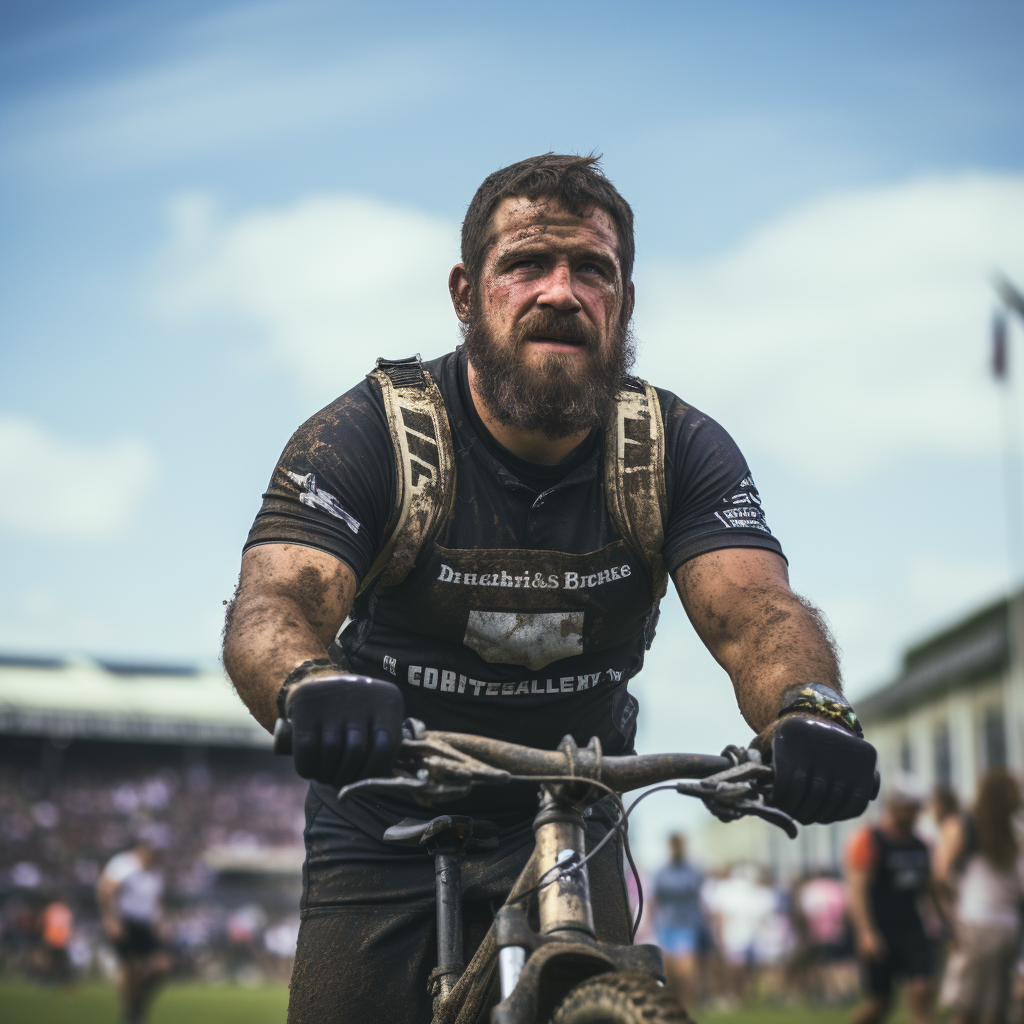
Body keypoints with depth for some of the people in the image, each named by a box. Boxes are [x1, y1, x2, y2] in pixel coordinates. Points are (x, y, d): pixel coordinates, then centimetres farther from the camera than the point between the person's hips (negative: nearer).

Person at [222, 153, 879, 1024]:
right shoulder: (366, 438, -16)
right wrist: (310, 687, -56)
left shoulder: (682, 452, -10)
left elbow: (753, 610, -23)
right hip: (384, 830, -1)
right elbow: (272, 605, -31)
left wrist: (810, 711, -48)